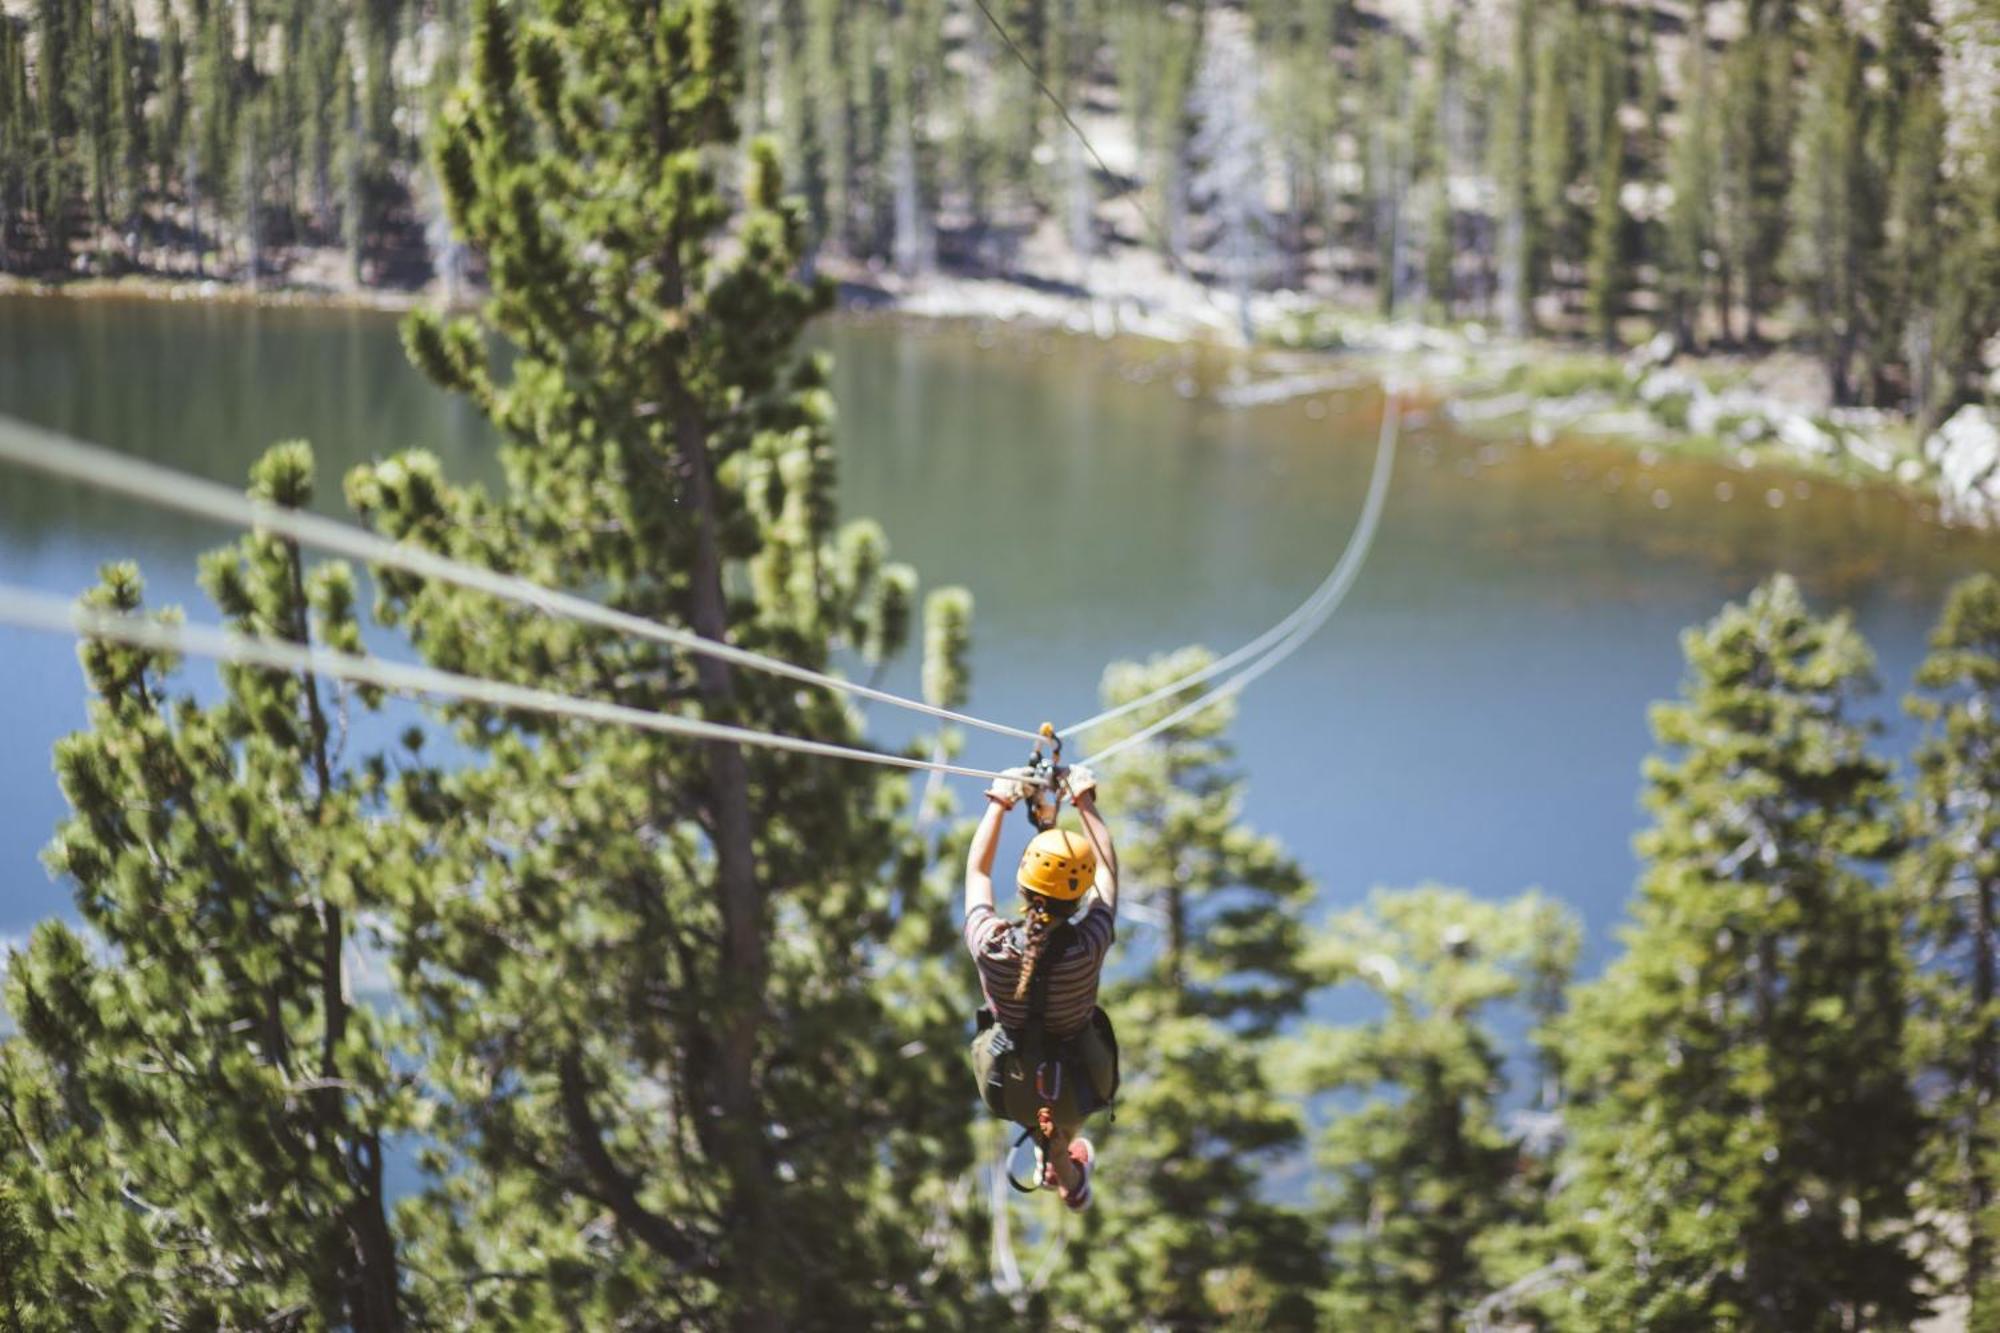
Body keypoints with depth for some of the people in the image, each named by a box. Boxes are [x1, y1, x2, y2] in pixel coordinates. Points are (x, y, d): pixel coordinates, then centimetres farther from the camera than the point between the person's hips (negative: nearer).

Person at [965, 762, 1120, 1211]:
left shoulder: (990, 944, -29)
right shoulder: (1087, 946, -31)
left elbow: (976, 871, -8)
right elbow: (1108, 870, -12)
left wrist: (999, 803, 2)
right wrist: (1086, 803, -2)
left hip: (1008, 1086, 1)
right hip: (1077, 1085, -1)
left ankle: (1057, 1164, 63)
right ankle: (1068, 1177, 61)